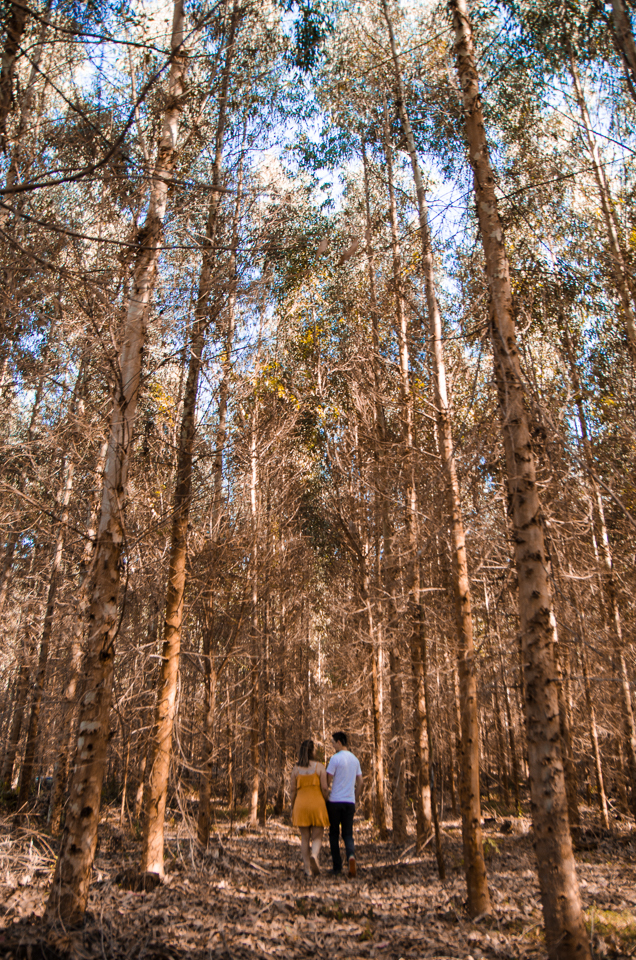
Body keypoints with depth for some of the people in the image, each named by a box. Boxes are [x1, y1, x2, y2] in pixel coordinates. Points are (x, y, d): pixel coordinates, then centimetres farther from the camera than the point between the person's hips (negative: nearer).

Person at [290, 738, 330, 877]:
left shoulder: (296, 768, 2)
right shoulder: (320, 767, -4)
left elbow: (292, 790, 3)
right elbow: (324, 788, -7)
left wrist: (292, 808, 12)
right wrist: (326, 803, 6)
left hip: (301, 805, 2)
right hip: (317, 805, -2)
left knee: (304, 838, 12)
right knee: (317, 837, 6)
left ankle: (308, 869, 9)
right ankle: (314, 855, -23)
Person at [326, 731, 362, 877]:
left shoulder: (335, 758, -11)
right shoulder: (355, 759, 9)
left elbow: (327, 781, -12)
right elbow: (360, 782, 13)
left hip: (335, 801, -5)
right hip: (349, 802, 5)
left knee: (334, 834, 9)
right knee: (348, 834, 9)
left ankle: (337, 867, 10)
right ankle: (351, 855, -19)